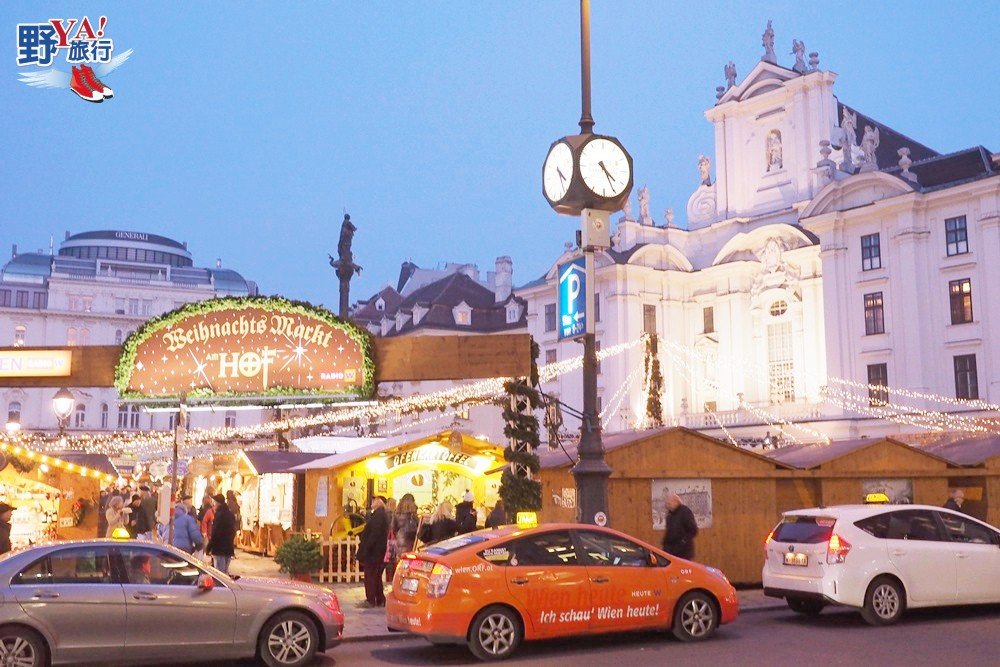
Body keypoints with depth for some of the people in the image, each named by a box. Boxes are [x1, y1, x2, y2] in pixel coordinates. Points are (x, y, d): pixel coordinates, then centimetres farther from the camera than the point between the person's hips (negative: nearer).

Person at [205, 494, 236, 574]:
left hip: (219, 549, -8)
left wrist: (208, 548, -11)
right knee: (225, 572, 16)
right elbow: (233, 532, 18)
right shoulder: (231, 515, 11)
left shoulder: (219, 515, -15)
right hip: (229, 549, 8)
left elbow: (215, 534, -17)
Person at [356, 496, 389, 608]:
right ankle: (380, 600, 20)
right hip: (378, 553, 10)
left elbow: (374, 535, -23)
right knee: (376, 577, 15)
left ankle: (370, 600, 0)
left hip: (373, 552, -10)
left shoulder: (378, 515, -18)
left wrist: (365, 550, -22)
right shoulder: (380, 515, 15)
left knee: (370, 576, -4)